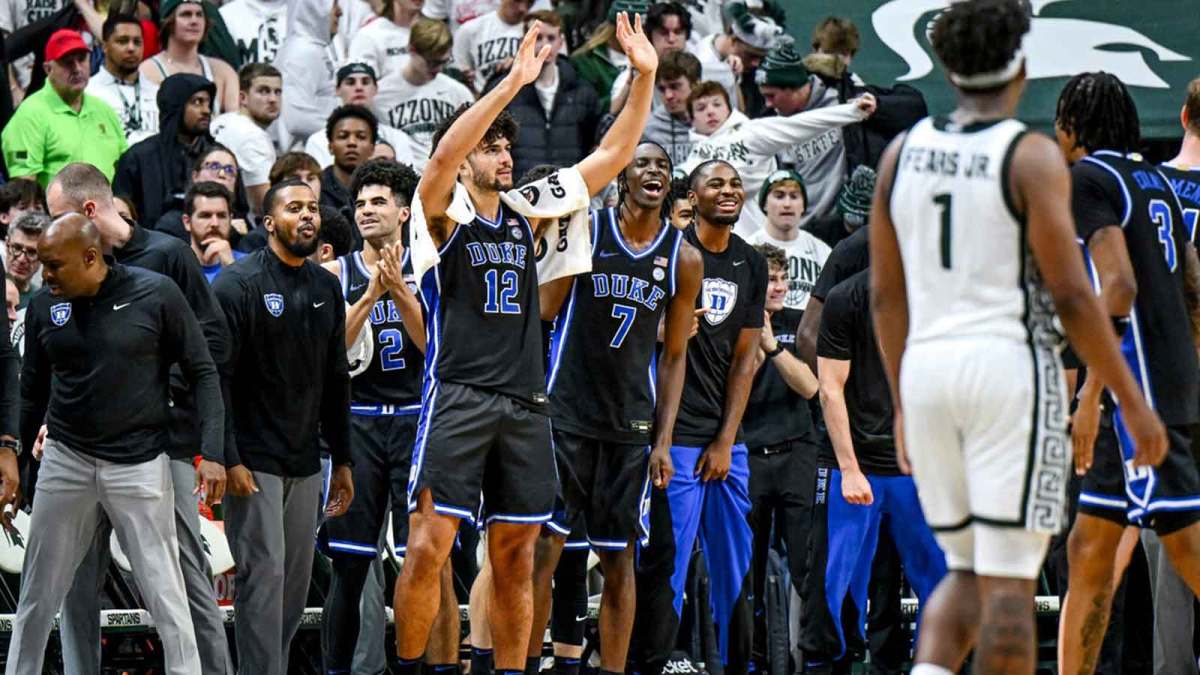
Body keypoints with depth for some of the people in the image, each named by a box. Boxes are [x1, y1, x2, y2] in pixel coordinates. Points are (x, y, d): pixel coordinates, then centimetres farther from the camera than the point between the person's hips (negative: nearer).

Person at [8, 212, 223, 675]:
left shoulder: (155, 294, -8)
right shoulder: (44, 307, 2)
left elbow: (202, 373, -2)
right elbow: (32, 393, 12)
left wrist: (212, 452, -10)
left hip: (139, 464, -3)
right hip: (65, 460, 3)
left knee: (166, 595, -4)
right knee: (37, 596, 8)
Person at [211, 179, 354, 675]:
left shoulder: (326, 289, 13)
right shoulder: (239, 284, -8)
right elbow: (215, 377, -12)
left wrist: (342, 461, 16)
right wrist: (229, 460, -18)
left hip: (305, 463, 7)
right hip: (254, 461, -7)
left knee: (296, 583, 6)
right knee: (264, 574, -12)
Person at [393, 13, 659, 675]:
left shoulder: (526, 212, 15)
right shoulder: (443, 214, 0)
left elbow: (610, 157, 15)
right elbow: (443, 156, -22)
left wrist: (645, 77, 5)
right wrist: (513, 82, -28)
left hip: (524, 403, 5)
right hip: (457, 395, -5)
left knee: (515, 556, 6)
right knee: (428, 545, -11)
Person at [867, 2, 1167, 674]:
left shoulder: (902, 154, 8)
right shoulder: (1032, 157, -8)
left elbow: (886, 296, 12)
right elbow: (1072, 296, -12)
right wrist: (1135, 405, -4)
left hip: (928, 369, 5)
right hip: (1010, 367, -5)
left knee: (967, 572, 15)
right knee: (1009, 581, -2)